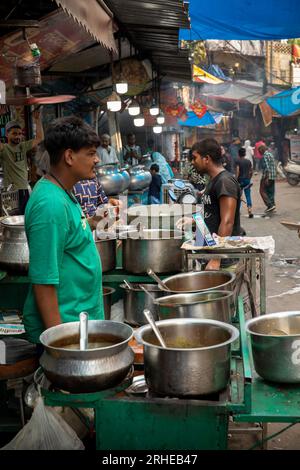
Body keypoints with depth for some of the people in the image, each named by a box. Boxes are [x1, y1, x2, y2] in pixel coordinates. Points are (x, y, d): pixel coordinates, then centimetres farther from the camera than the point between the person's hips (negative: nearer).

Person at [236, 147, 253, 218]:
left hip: (240, 180, -3)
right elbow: (251, 171, 10)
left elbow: (237, 171, -14)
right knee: (248, 196, 1)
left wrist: (236, 180, -11)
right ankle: (250, 210, -10)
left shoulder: (238, 161, -6)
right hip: (247, 180, 3)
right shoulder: (248, 161, 7)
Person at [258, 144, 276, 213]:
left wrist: (266, 178, -22)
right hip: (273, 177, 9)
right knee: (271, 192, 11)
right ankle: (273, 205, 11)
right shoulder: (271, 155, 18)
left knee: (262, 191, -3)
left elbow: (267, 167, -20)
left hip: (267, 177, -9)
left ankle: (270, 205, -11)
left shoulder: (265, 156, -11)